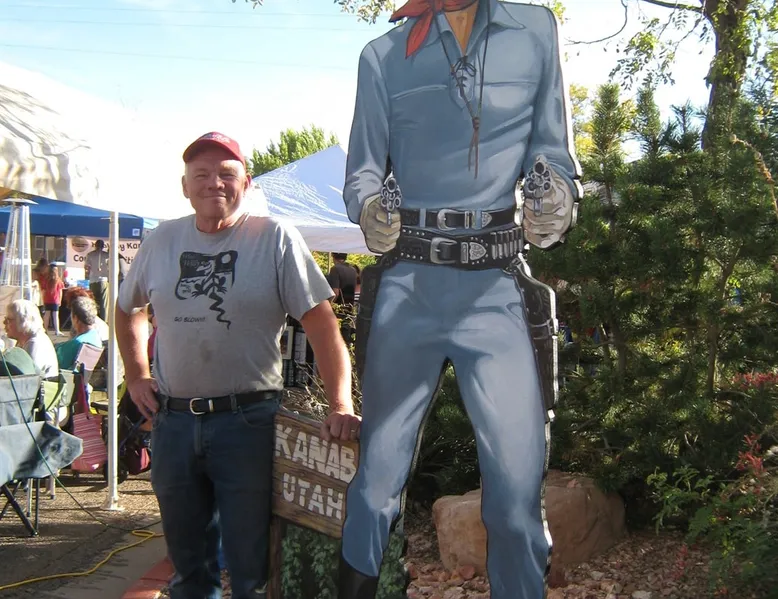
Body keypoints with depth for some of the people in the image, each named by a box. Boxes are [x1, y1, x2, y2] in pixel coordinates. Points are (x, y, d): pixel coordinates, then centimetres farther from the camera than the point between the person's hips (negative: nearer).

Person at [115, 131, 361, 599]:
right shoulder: (162, 240, 7)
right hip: (173, 419, 5)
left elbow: (322, 324, -12)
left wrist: (341, 406, -22)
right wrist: (136, 376, 13)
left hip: (248, 419, -4)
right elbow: (128, 309, 24)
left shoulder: (275, 238, -7)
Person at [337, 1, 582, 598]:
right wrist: (371, 207, -9)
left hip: (499, 288, 0)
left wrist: (555, 197, -10)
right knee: (378, 471, 7)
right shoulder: (383, 56, 11)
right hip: (408, 285, 1)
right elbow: (362, 171, 14)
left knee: (519, 486, -6)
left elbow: (555, 153, 13)